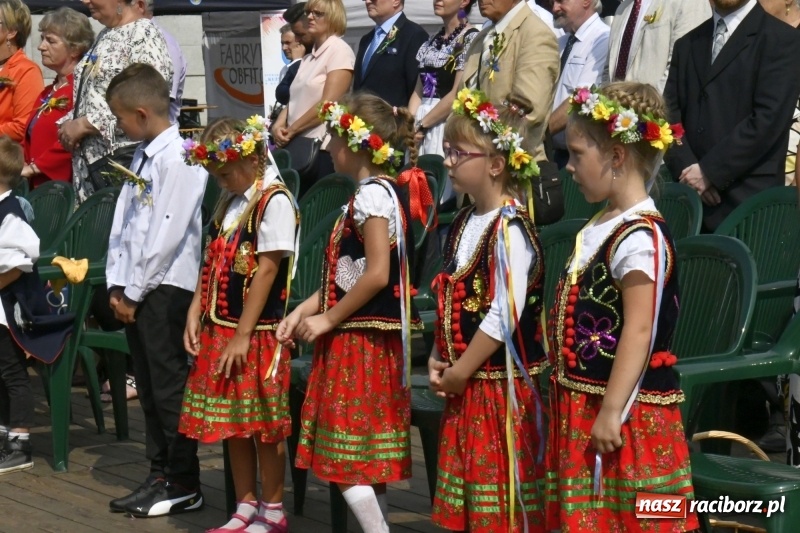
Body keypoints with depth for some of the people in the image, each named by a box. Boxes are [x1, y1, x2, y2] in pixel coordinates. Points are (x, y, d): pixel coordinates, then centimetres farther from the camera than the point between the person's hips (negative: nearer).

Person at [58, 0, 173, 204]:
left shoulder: (144, 35, -9)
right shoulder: (104, 36, 18)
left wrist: (85, 124, -15)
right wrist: (69, 123, 7)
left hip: (125, 158, -9)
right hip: (90, 157, 9)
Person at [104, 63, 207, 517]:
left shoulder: (179, 158, -14)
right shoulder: (143, 156, 14)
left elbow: (167, 233, -18)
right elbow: (123, 221, 15)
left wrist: (135, 291, -14)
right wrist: (117, 284, 8)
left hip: (167, 287, -9)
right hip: (136, 290, 9)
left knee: (170, 386, -3)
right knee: (149, 386, 13)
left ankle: (184, 484, 6)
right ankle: (161, 476, 22)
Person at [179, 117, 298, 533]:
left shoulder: (274, 201, -12)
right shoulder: (229, 202, 13)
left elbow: (267, 269, -16)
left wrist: (243, 335, -17)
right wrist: (195, 314, 6)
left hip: (258, 332, -8)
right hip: (220, 327, 8)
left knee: (264, 424, 1)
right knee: (231, 422, 12)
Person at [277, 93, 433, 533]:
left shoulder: (373, 194, -15)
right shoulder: (373, 193, 15)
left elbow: (377, 274, -22)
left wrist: (327, 320, -16)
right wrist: (305, 309, 6)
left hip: (362, 339, -10)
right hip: (361, 337, 10)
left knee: (349, 453, -6)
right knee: (362, 455, 12)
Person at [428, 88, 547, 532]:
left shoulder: (510, 229, -16)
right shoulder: (463, 223, 11)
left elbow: (504, 315, -20)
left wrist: (460, 372, -15)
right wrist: (438, 360, 5)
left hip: (500, 383, -9)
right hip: (464, 384, 9)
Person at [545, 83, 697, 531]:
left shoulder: (640, 238, -19)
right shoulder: (603, 227, 11)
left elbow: (639, 331, -22)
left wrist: (612, 411, -23)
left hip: (626, 412, -9)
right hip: (583, 402, 10)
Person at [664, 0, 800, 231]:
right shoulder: (687, 44, 18)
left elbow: (768, 118, -10)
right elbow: (669, 111, 11)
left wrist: (709, 171, -12)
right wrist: (686, 167, -6)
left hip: (747, 201, -5)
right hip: (688, 197, 5)